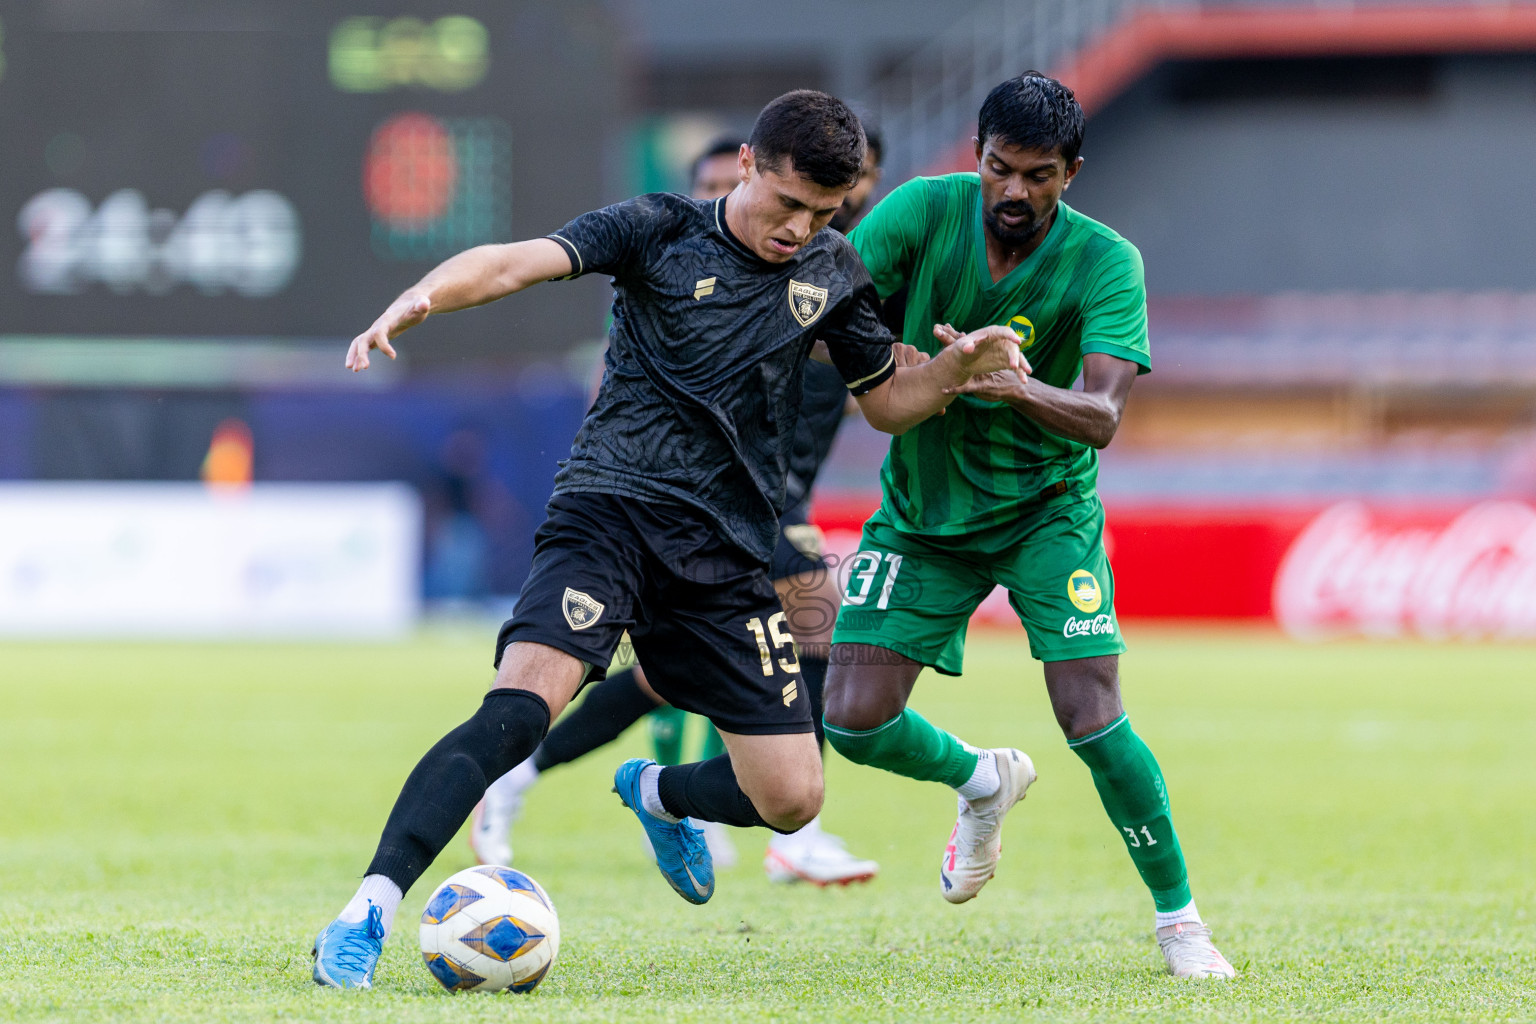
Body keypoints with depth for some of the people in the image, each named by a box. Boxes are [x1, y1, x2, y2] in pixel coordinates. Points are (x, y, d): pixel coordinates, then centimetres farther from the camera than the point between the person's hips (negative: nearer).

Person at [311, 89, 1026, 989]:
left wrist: (961, 369, 1)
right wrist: (419, 299, -34)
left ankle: (655, 794, 35)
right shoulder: (661, 232, -2)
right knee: (521, 708, -29)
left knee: (791, 799, 0)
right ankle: (367, 916, -26)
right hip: (611, 511, -5)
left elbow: (889, 403, 22)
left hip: (729, 555, 5)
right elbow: (518, 263, -15)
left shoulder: (832, 273, 11)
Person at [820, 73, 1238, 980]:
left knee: (1092, 717, -17)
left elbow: (1102, 416, -28)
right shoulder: (924, 212, -14)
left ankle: (1178, 916, 4)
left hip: (1045, 506, -2)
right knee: (855, 719, -9)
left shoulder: (1106, 263, -18)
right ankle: (983, 781, 26)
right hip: (923, 506, 2)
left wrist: (1014, 387, -47)